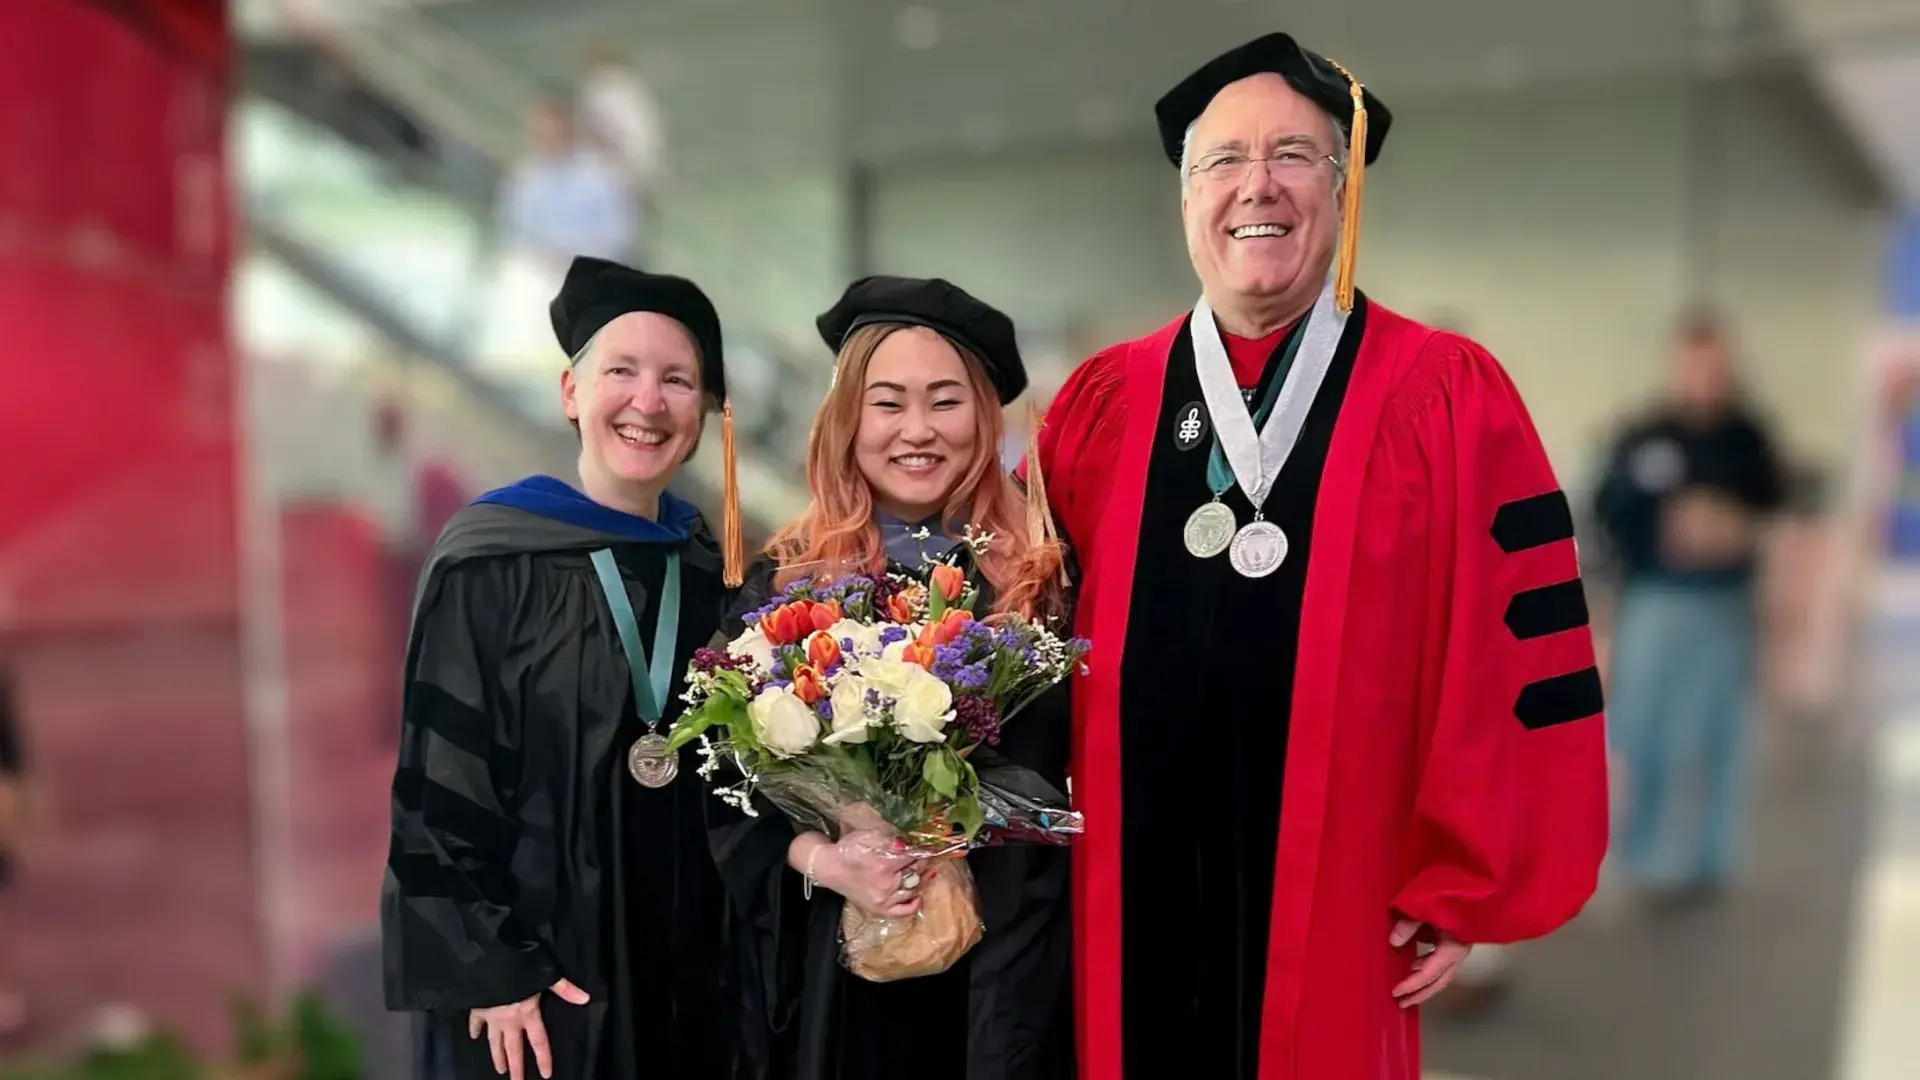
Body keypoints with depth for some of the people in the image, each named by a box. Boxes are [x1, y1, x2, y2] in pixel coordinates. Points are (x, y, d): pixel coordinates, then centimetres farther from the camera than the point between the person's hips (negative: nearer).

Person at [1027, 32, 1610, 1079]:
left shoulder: (1452, 399, -5)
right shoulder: (1098, 403, 4)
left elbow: (1516, 653, -6)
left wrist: (1464, 886, -6)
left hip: (1341, 907, -2)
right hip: (1128, 905, 2)